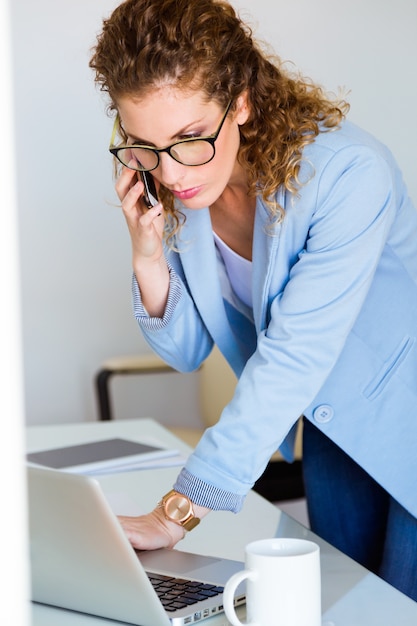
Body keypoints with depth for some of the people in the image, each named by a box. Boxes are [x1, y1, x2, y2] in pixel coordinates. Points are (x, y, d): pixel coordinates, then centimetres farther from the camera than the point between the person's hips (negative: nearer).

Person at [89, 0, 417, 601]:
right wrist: (148, 256, -25)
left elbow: (291, 359, -34)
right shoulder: (170, 188, -13)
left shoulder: (348, 171, -33)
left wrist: (177, 512, -32)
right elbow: (188, 352, -5)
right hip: (329, 426, 5)